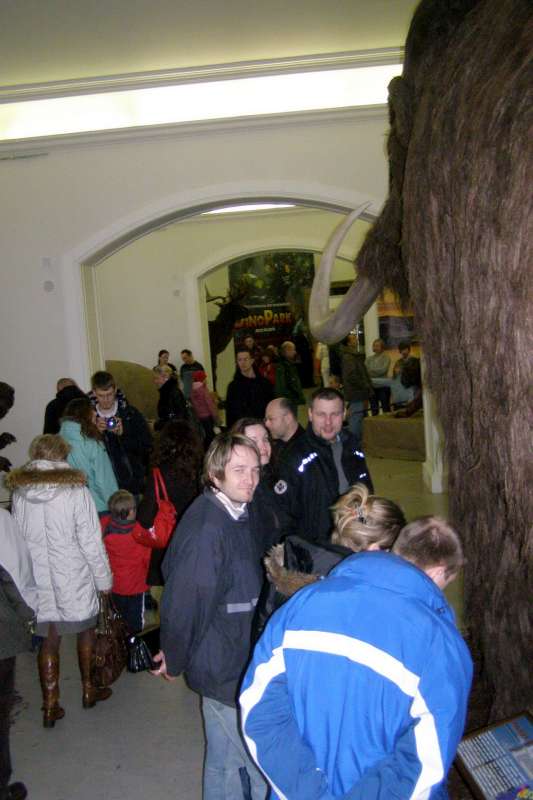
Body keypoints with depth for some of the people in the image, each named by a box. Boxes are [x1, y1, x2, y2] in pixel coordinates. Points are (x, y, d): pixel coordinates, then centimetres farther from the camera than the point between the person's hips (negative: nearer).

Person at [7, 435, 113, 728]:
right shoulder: (75, 491, -17)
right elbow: (91, 542, -14)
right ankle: (88, 689, 35)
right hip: (74, 580, -3)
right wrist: (104, 579, -3)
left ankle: (50, 705, 21)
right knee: (85, 631, 19)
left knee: (49, 640, 14)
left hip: (38, 581, 3)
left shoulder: (19, 492, -5)